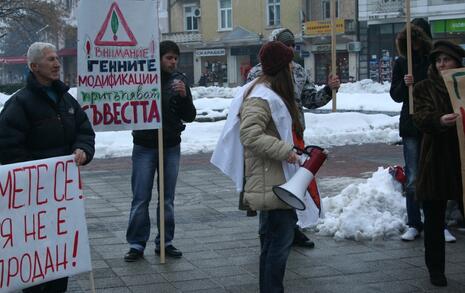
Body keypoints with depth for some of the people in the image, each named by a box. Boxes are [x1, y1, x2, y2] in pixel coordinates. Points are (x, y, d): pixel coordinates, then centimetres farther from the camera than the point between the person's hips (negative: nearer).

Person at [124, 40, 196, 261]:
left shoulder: (179, 80, 2)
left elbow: (190, 117, 2)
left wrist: (184, 96, -14)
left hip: (171, 146, 3)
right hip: (145, 146, -3)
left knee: (167, 199, 10)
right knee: (141, 199, 1)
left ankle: (165, 242, 19)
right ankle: (136, 244, 9)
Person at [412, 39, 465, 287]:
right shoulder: (425, 88, 3)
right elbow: (421, 118, -12)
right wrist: (439, 121, -32)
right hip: (436, 162, -1)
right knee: (434, 220, 5)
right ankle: (435, 269, 16)